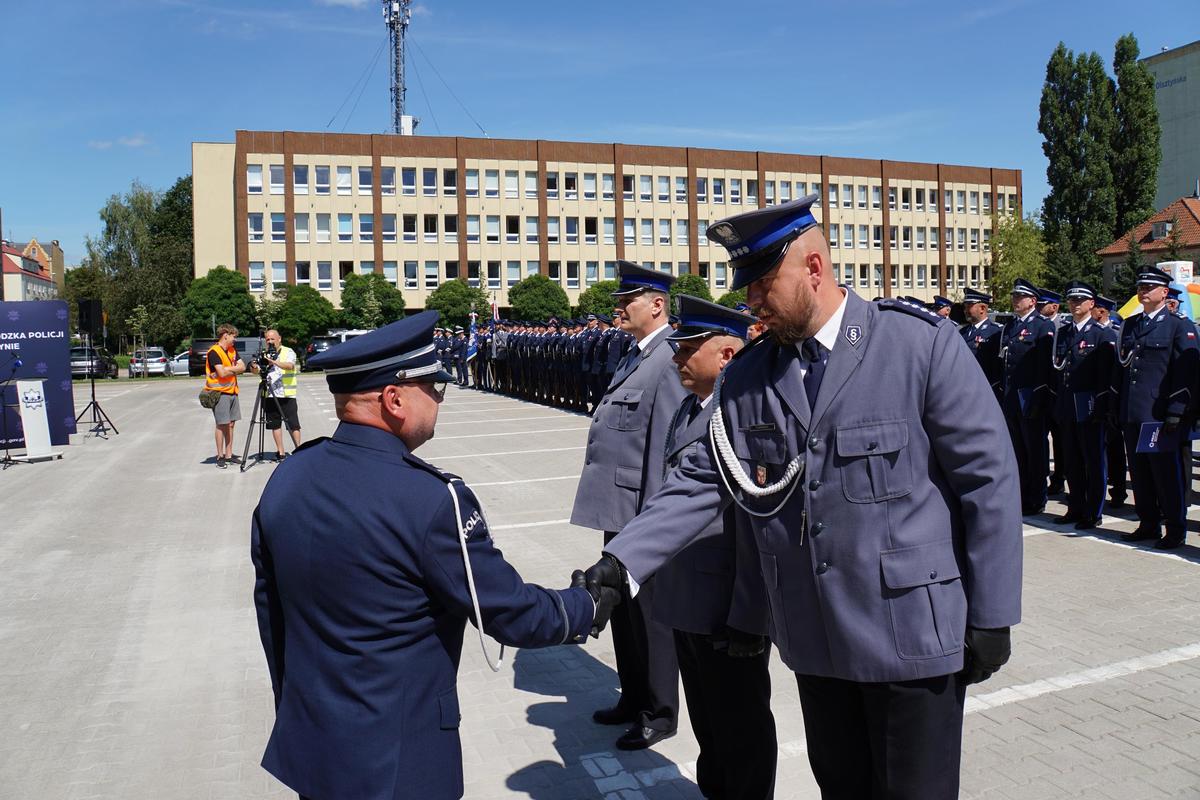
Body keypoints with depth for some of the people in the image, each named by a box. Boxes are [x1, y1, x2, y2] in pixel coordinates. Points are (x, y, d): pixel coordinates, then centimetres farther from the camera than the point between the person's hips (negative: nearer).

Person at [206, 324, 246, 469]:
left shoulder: (232, 351, 14)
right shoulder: (214, 352, -12)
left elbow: (242, 367, 5)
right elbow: (222, 373, -20)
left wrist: (229, 369, -10)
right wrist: (234, 369, -3)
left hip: (232, 391, 8)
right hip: (219, 392, -7)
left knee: (230, 424, 8)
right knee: (222, 425, -5)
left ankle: (229, 455, 14)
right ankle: (220, 457, 2)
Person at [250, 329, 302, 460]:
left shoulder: (288, 352, 0)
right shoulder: (264, 354, 13)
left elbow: (290, 366, -18)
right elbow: (257, 371, 8)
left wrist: (274, 362, -33)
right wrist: (254, 367, -16)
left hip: (287, 395, -4)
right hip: (269, 395, 4)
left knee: (292, 425, -4)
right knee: (274, 424, 6)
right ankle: (280, 452, 12)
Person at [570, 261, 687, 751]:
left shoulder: (668, 360, -17)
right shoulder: (635, 356, 14)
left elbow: (667, 444, -22)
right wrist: (618, 512, 20)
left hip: (642, 511, -10)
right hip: (617, 508, 10)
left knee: (650, 611, 4)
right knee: (622, 606, 20)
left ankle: (659, 714, 21)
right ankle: (634, 697, 37)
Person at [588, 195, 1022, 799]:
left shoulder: (923, 345, -11)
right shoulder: (746, 377, 1)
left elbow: (988, 478, -9)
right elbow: (703, 480, 0)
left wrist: (991, 615, -8)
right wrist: (622, 558, -11)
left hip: (911, 632, -4)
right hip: (816, 638, 4)